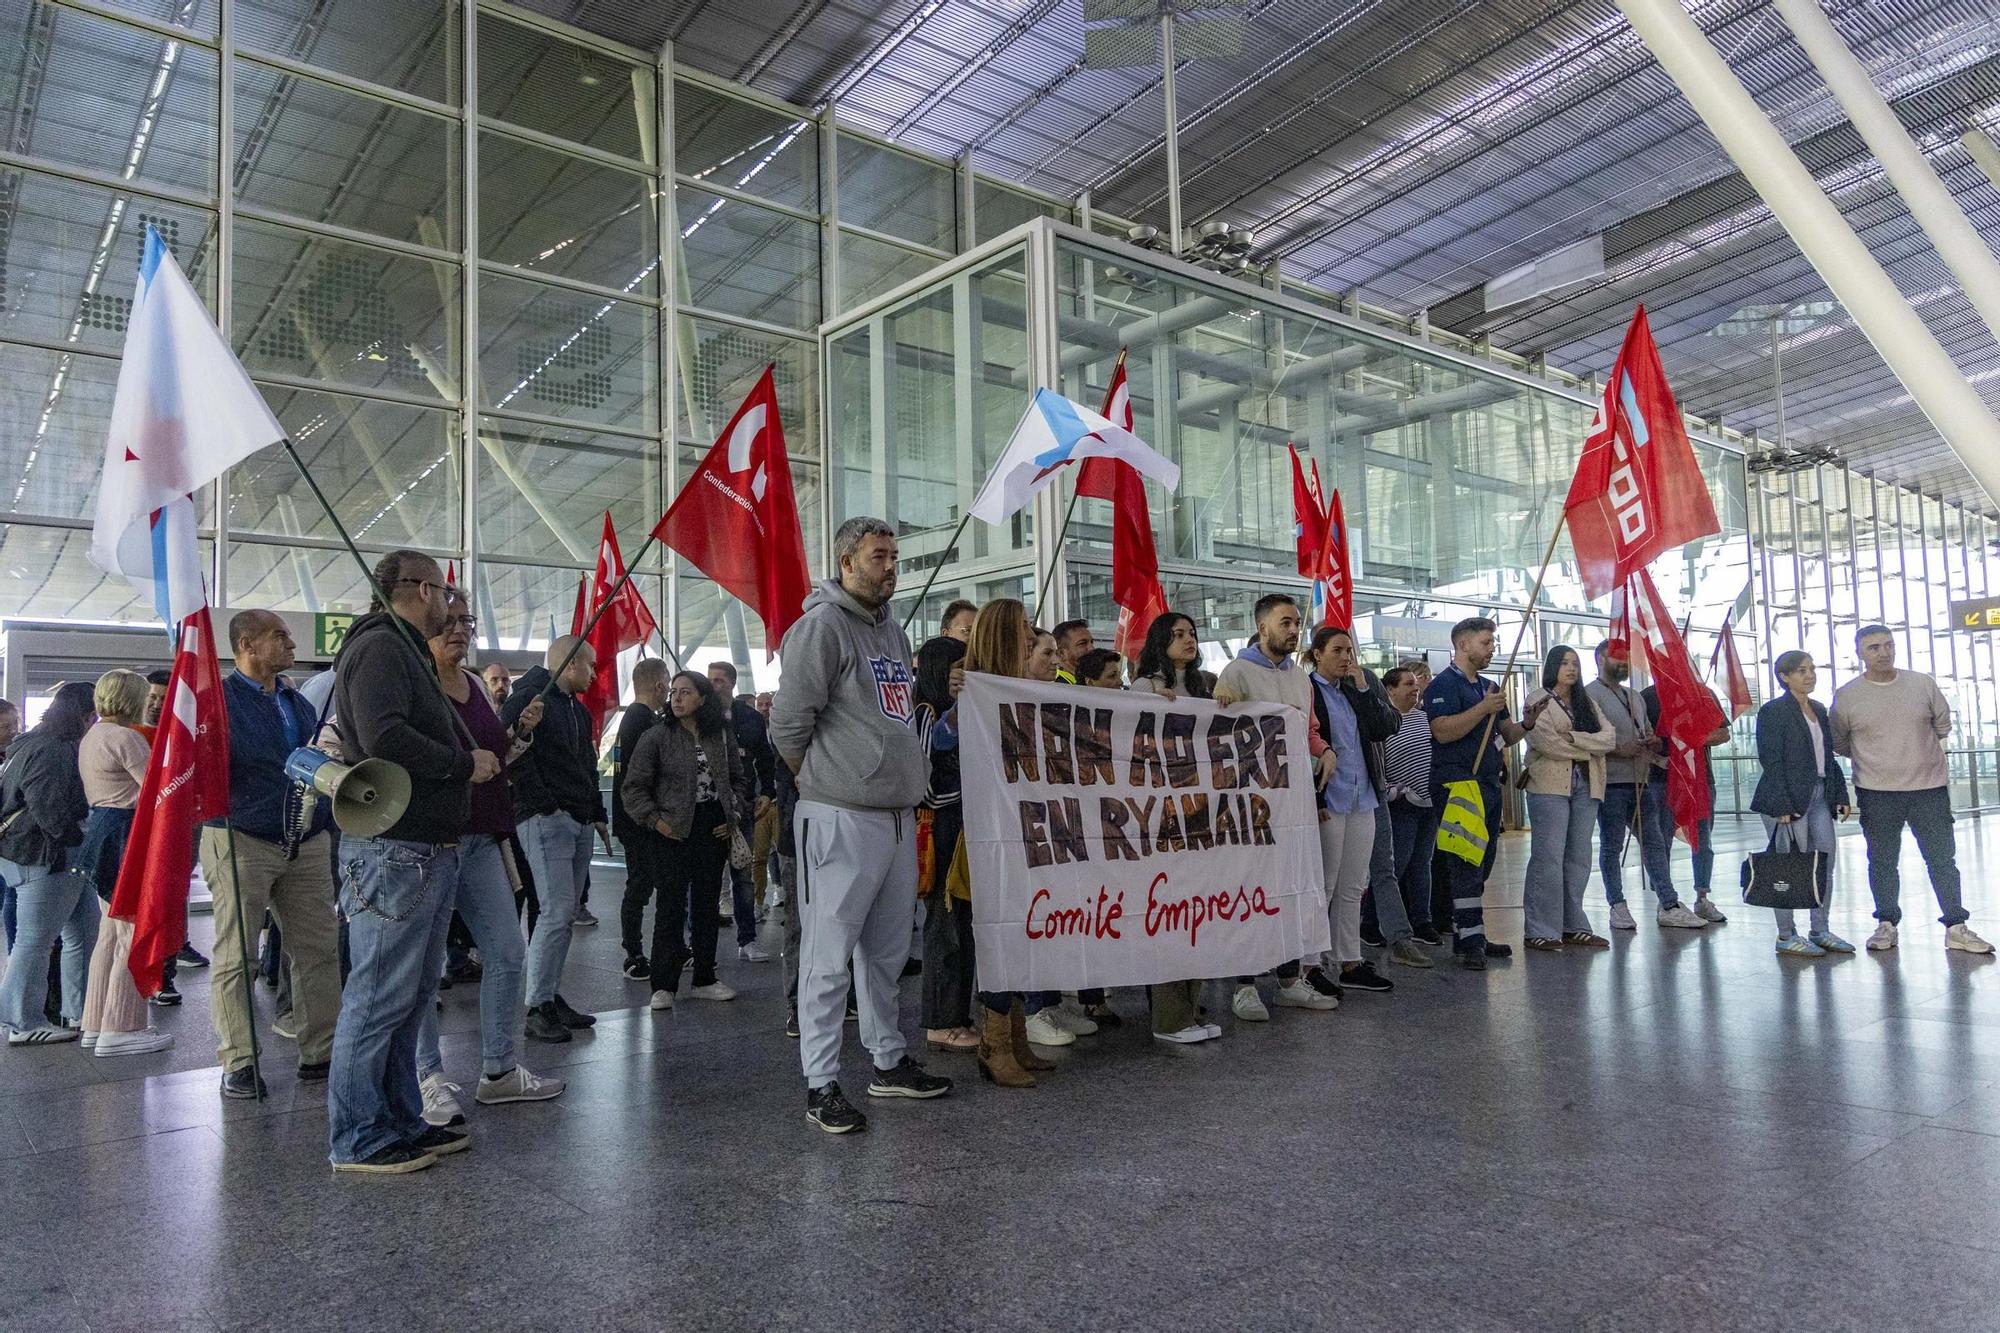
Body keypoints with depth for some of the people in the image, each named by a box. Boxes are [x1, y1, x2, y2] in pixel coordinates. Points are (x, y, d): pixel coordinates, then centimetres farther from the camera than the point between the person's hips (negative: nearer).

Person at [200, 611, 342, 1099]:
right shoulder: (217, 699, -3)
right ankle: (238, 1062, 11)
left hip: (307, 845, 6)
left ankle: (319, 1053, 13)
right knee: (237, 958, 2)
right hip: (241, 842, -5)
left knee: (319, 950, 4)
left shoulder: (298, 702, 16)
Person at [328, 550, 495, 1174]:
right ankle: (357, 1140, 7)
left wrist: (487, 755, 10)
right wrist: (464, 763, -14)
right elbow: (385, 737, -25)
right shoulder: (379, 647, -10)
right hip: (393, 850, -11)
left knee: (411, 997, 15)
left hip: (428, 852, 11)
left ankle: (401, 1121, 25)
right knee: (379, 998, -3)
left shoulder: (408, 653, 23)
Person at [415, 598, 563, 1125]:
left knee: (506, 953, 9)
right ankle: (429, 1077, 14)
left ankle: (498, 1071, 20)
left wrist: (523, 733, 4)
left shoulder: (476, 685, 13)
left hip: (481, 838, 8)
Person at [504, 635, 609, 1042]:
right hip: (546, 821, -9)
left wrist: (598, 814, 20)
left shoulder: (578, 710, 21)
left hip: (579, 824, 9)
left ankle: (551, 995, 19)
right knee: (556, 913, -12)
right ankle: (538, 1008, -5)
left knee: (566, 915, 10)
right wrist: (541, 803, -19)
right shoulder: (530, 699, -8)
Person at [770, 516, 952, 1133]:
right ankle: (821, 1084, 8)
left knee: (887, 952, 17)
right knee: (829, 958, -1)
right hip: (842, 821, -8)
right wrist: (825, 782, 0)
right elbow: (789, 724, -12)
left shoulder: (893, 630, 16)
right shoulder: (821, 625, -11)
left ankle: (888, 1062, 29)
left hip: (899, 816, 8)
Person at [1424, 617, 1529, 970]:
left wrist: (1527, 722, 3)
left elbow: (1507, 735, 23)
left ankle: (1467, 936, 17)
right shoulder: (1444, 684, -7)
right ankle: (1470, 940, -12)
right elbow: (1443, 731, -20)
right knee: (1467, 864, -12)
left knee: (1480, 865, 10)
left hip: (1488, 784, 9)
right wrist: (1484, 708, -21)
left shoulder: (1489, 687, 20)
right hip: (1457, 783, -9)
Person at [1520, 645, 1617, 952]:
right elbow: (1547, 742, -13)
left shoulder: (1587, 703, 20)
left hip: (1586, 787, 6)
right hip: (1549, 786, -6)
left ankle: (1572, 926, 14)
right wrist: (1590, 748, -3)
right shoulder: (1539, 700, 2)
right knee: (1548, 857, -9)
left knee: (1578, 858, 7)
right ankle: (1540, 930, -6)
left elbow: (1609, 737, 5)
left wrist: (1573, 738, -10)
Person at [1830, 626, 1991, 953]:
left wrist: (1919, 750, 16)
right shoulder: (1846, 696, -4)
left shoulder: (1923, 684, 1)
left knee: (1943, 860, 6)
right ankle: (1887, 924, 21)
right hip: (1876, 793, -1)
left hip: (1929, 789, 1)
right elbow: (1838, 743, 9)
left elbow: (1943, 724, 16)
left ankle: (1956, 927, 16)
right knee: (1882, 862, 8)